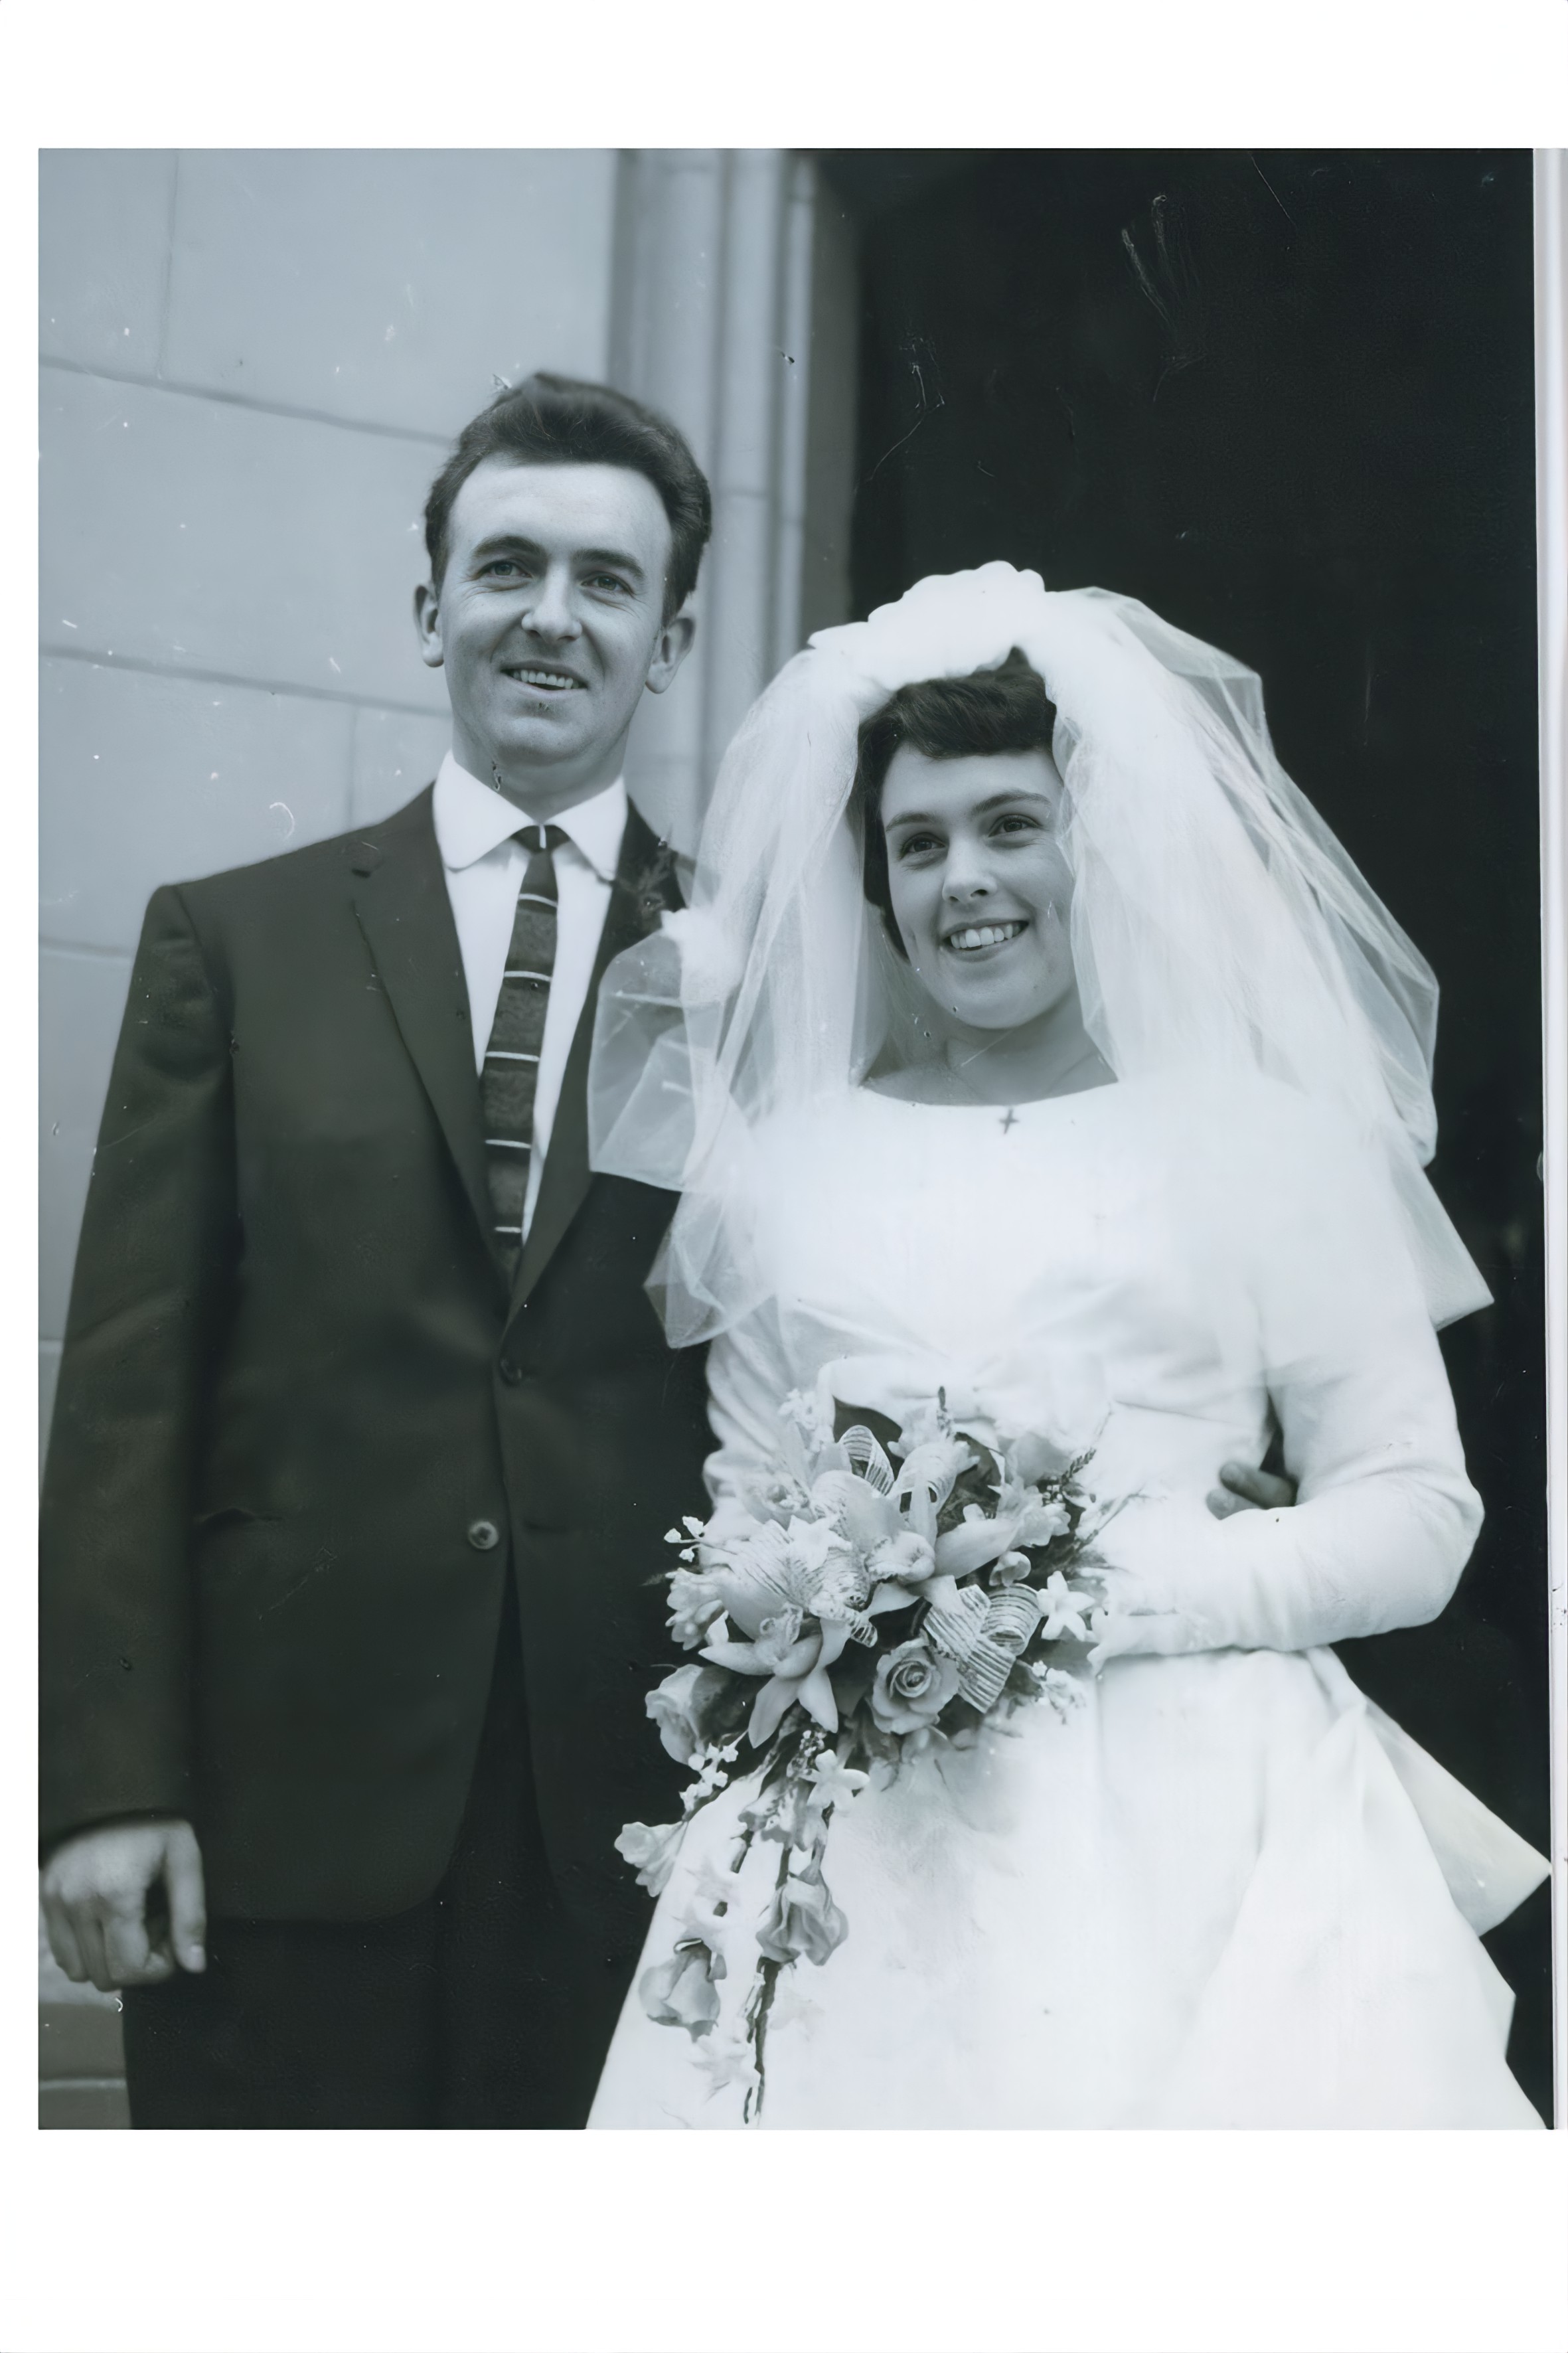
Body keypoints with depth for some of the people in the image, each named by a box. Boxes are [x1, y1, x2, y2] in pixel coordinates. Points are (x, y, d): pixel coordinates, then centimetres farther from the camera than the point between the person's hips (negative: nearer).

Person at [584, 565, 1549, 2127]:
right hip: (862, 1851, 2)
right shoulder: (785, 1160, 12)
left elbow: (1416, 1516, -1)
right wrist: (764, 1621, -6)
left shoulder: (1268, 1136, 3)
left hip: (1190, 1835, -1)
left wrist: (1104, 1591, -13)